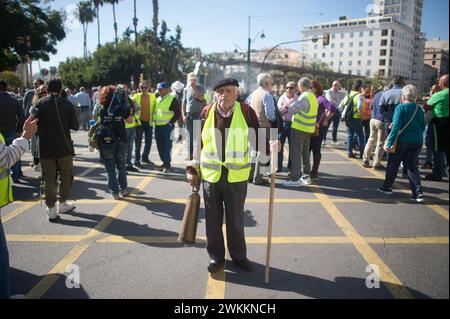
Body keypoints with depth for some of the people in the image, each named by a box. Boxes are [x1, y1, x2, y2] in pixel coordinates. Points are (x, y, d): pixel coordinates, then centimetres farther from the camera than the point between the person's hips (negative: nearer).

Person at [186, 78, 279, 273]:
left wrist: (270, 146, -22)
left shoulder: (246, 112, -5)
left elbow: (257, 139, -1)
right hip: (210, 175, 1)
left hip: (237, 176, -1)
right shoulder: (207, 113, -2)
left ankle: (238, 255, 33)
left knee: (236, 219, 12)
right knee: (213, 219, 12)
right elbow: (199, 143, 7)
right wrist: (194, 169, 6)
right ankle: (216, 256, 32)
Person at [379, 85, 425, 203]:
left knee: (393, 164, 12)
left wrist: (390, 143, -19)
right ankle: (418, 193, 0)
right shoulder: (419, 110, 7)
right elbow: (422, 127, 13)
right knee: (412, 166, 9)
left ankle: (387, 187, 24)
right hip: (417, 142, 5)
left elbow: (396, 126, -18)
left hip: (402, 140, -5)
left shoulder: (401, 107, -10)